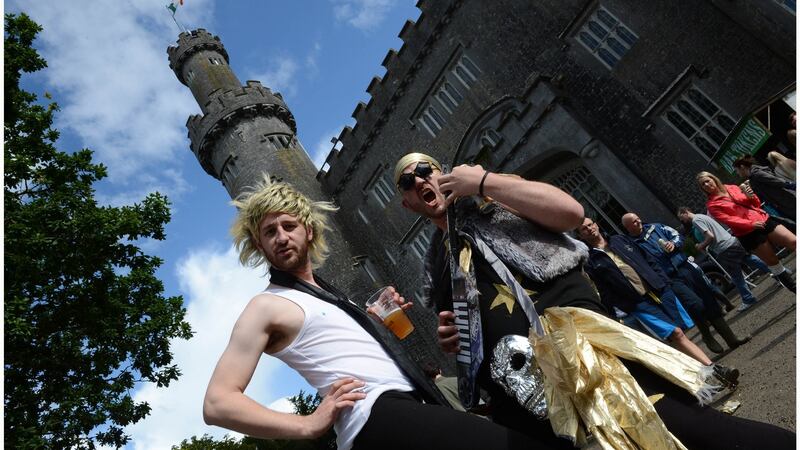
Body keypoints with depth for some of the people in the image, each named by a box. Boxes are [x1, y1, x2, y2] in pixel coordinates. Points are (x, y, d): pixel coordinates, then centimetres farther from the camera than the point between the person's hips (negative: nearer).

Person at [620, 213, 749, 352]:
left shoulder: (654, 227, 10)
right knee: (697, 305, -20)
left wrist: (673, 244, -8)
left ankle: (731, 339, 16)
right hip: (670, 279, -5)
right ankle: (707, 337, 7)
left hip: (684, 266, 6)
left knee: (710, 300, 5)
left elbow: (676, 235, 13)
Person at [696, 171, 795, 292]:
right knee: (773, 261, 4)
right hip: (747, 233, -5)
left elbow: (756, 204, 15)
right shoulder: (712, 205, -3)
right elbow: (728, 220, -15)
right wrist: (751, 224, -26)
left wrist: (751, 196, -7)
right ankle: (791, 284, 20)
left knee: (794, 242, -3)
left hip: (763, 220, 5)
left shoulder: (732, 188, 11)